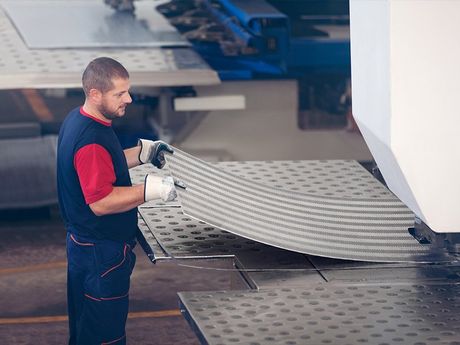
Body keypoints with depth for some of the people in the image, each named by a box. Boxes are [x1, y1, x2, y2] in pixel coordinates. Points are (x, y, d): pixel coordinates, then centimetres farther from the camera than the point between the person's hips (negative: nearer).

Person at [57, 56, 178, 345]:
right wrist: (150, 190, -29)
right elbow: (100, 202, -29)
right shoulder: (92, 141, -29)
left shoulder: (77, 120, 3)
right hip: (102, 249, -10)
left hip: (81, 242, 10)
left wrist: (142, 153, 10)